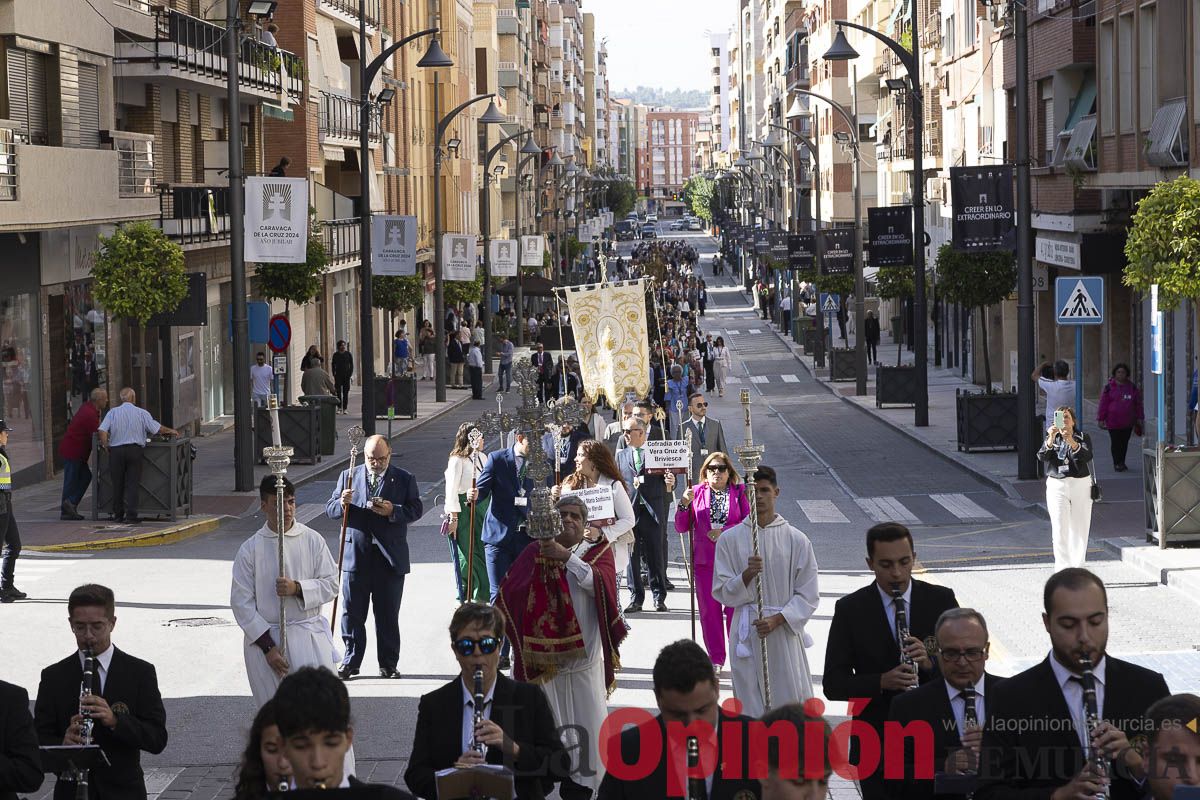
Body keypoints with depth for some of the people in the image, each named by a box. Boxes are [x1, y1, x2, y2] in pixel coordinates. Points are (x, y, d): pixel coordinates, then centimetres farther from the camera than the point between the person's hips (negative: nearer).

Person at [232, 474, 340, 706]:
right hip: (264, 637, 0)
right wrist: (267, 646, -10)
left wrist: (298, 588, -16)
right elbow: (241, 602, -4)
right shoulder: (250, 549, -2)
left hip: (308, 636, 0)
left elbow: (331, 584, 3)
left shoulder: (313, 540, 2)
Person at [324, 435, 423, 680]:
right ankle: (350, 662, 12)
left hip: (390, 557, -1)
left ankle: (388, 664, 14)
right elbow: (330, 510, 7)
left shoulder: (404, 479, 5)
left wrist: (393, 511, -18)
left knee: (388, 615, 5)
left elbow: (416, 510, -1)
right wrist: (342, 504, -16)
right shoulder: (348, 477, 8)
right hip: (355, 555, 1)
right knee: (352, 613, 4)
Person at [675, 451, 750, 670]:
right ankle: (715, 658, 13)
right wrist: (684, 504, -10)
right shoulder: (697, 492, 8)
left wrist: (724, 531, -14)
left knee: (735, 608, -3)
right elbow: (681, 527, 6)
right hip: (704, 559, 2)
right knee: (709, 609, 4)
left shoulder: (739, 492, 4)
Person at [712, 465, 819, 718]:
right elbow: (722, 592, 2)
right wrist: (746, 575, -16)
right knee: (750, 707, 2)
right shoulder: (730, 539, 2)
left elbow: (808, 596, 1)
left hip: (785, 631, 0)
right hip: (747, 633, 1)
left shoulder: (797, 540, 0)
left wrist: (777, 619, -12)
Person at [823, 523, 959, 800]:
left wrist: (932, 663, -20)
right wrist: (882, 681, -23)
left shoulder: (941, 600, 1)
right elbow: (833, 684, -5)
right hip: (875, 746, -1)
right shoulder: (850, 609, -2)